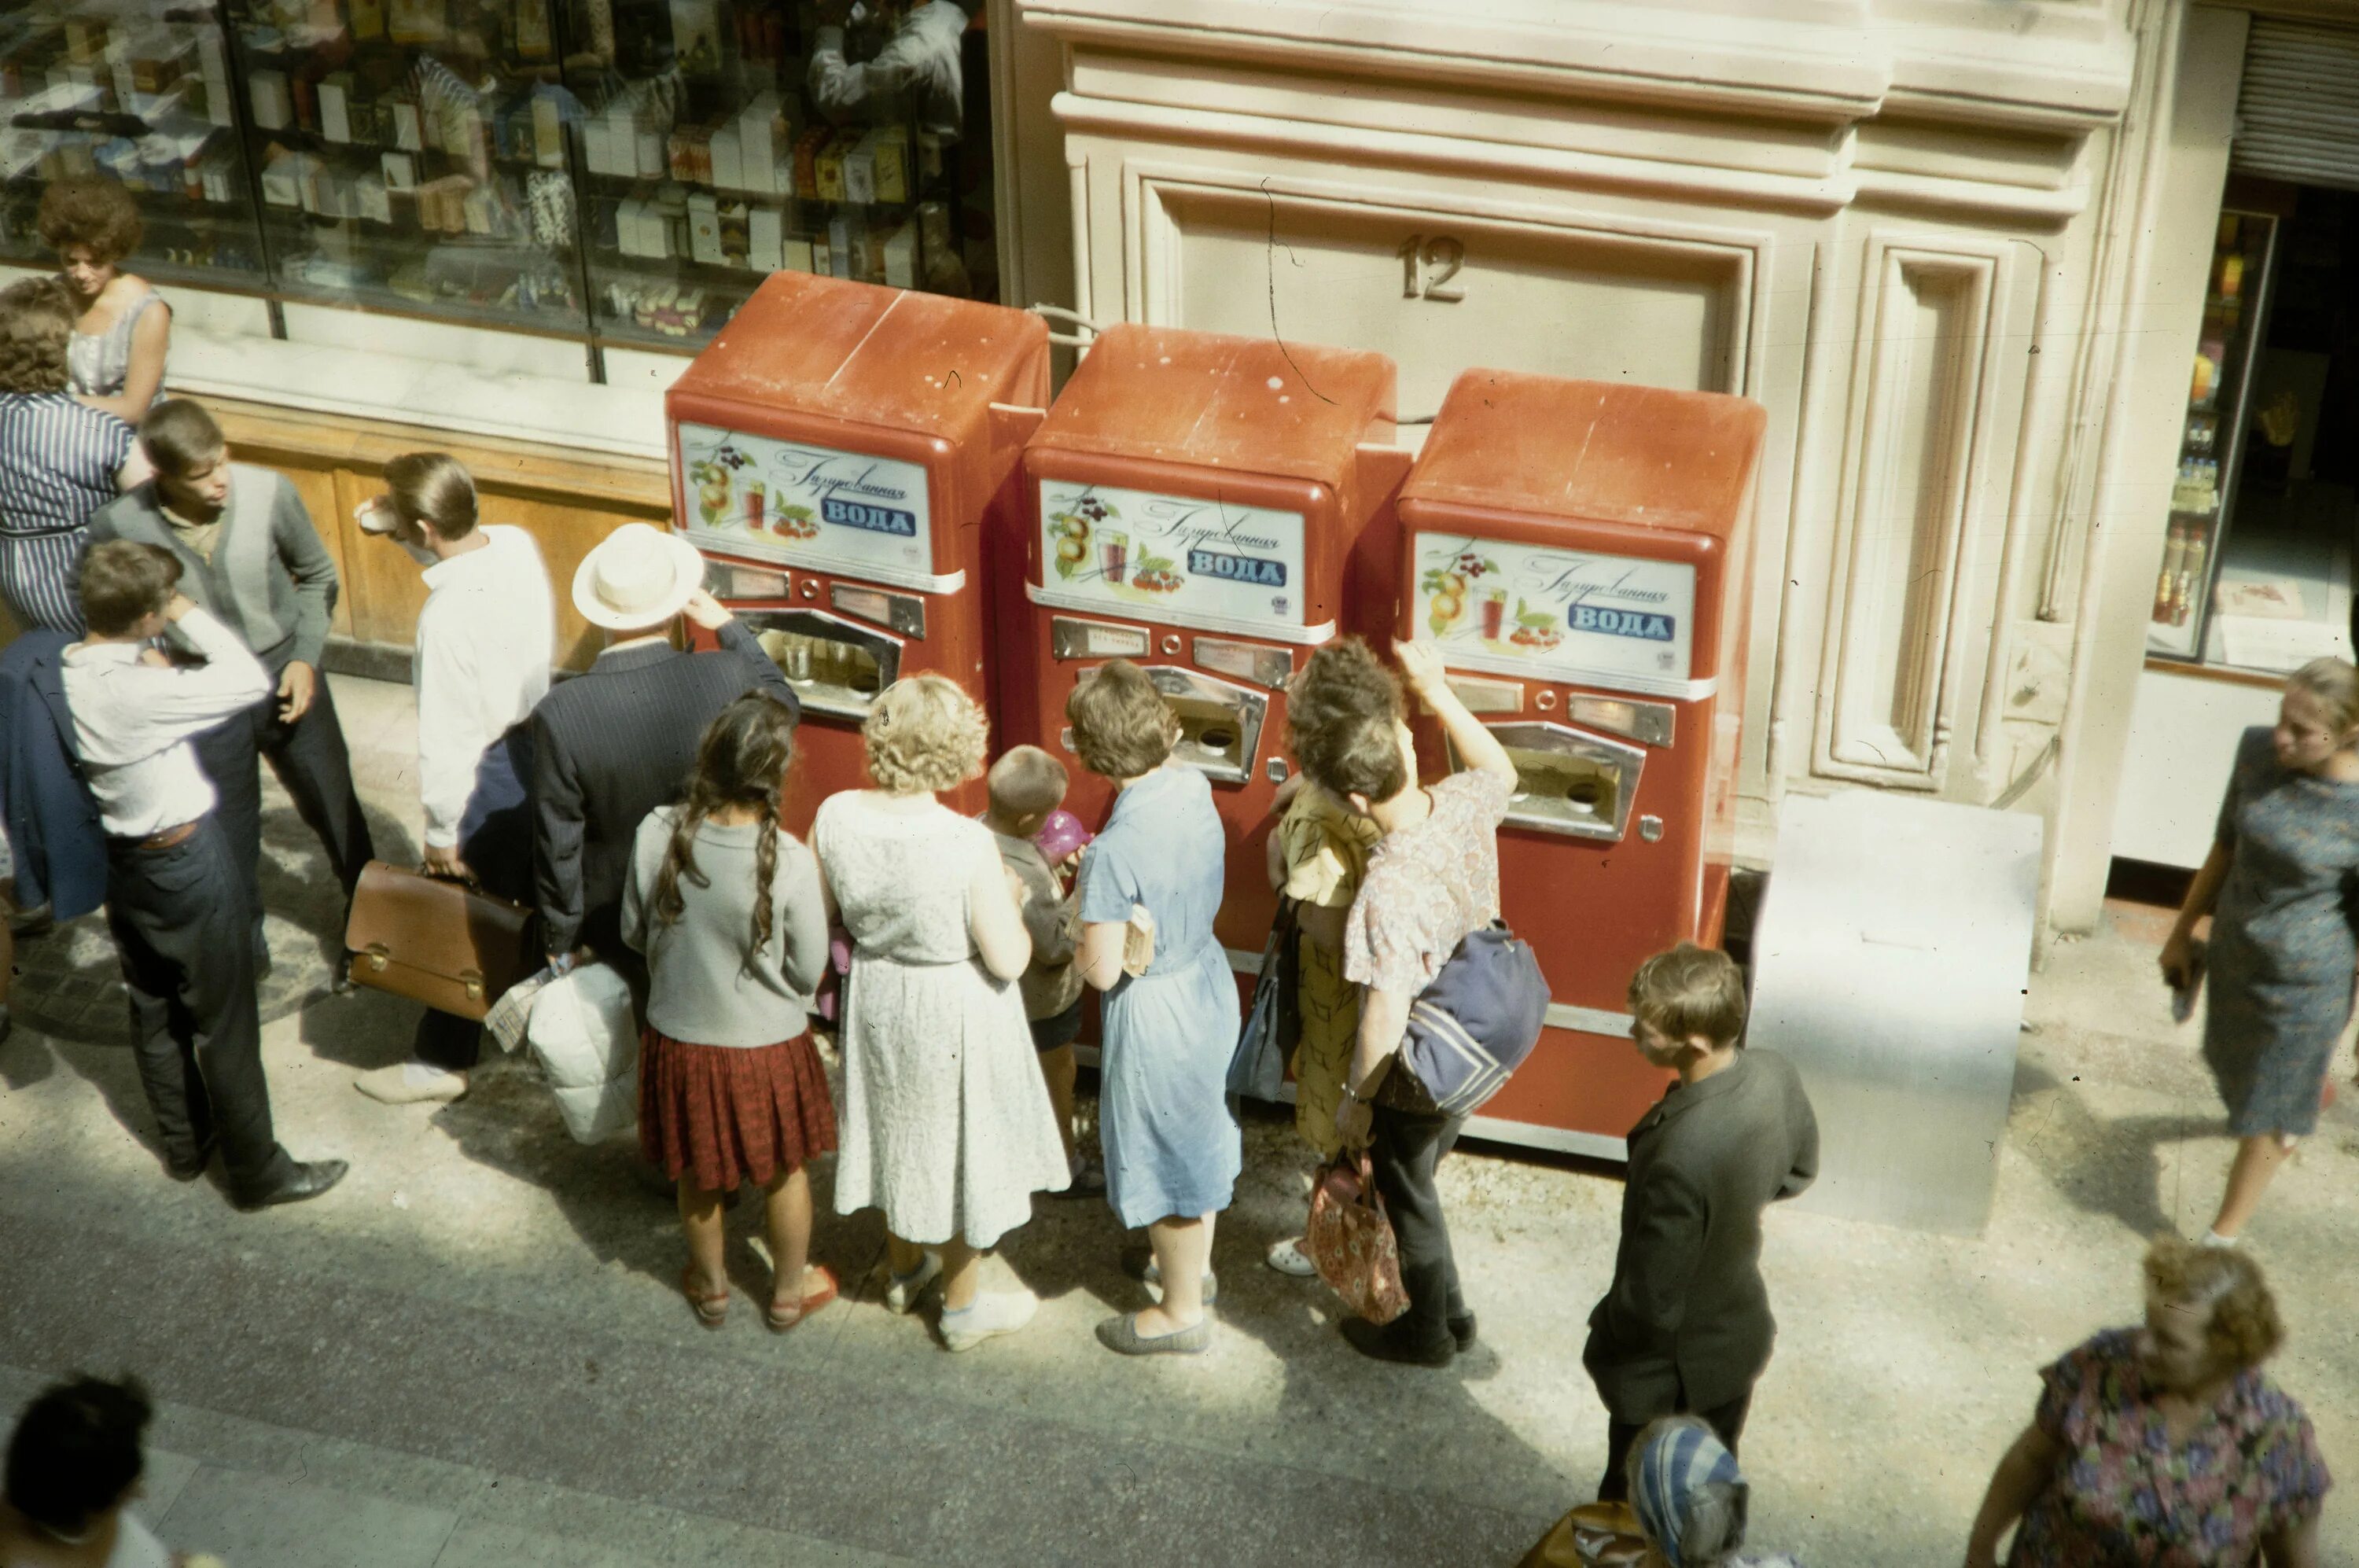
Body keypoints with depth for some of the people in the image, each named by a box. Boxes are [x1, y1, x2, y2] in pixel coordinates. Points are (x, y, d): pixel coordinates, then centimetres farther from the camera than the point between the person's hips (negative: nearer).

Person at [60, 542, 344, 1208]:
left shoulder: (65, 674, -8)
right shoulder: (136, 692, -32)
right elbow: (250, 680, -29)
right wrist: (191, 616, -19)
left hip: (122, 863, 8)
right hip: (187, 865, -8)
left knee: (153, 1012, 23)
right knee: (225, 1024, 7)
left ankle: (186, 1142, 41)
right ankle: (257, 1171, 20)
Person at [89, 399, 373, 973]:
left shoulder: (269, 493, -20)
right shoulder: (118, 525, -22)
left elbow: (318, 575, -1)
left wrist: (306, 657, -9)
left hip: (286, 682, 1)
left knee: (335, 811, 18)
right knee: (228, 838, 17)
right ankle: (243, 949, 42)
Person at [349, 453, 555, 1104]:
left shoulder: (448, 615, -33)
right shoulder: (516, 543, -12)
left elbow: (447, 737, -25)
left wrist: (443, 833, -14)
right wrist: (398, 531, -1)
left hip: (490, 770, -7)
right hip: (535, 739, 8)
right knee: (532, 888, 27)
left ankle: (442, 1060, 26)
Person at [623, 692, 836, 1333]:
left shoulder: (658, 834, -20)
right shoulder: (790, 861, -28)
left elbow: (633, 931, -4)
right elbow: (809, 971, -16)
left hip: (679, 1039, 3)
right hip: (766, 1046, -2)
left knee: (697, 1173, 25)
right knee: (786, 1171, 23)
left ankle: (709, 1284, 46)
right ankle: (790, 1289, 42)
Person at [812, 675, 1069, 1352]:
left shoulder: (835, 817, -18)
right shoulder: (968, 845, -31)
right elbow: (1008, 959, -23)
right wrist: (1008, 901, -5)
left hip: (875, 996, 5)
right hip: (956, 1013, -5)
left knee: (898, 1126, 27)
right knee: (961, 1144, 16)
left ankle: (903, 1268, 50)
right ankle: (963, 1305, 35)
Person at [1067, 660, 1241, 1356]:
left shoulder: (1114, 853, -32)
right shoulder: (1194, 788, -10)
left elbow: (1103, 971, -25)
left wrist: (1073, 919, -8)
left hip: (1154, 1010, -8)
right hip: (1208, 978, 8)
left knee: (1163, 1156, 12)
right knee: (1198, 1134, 27)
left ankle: (1182, 1312, 31)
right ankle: (1196, 1267, 49)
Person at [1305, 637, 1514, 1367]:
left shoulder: (1387, 892, -37)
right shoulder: (1464, 806, -17)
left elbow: (1386, 1018, -29)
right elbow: (1501, 769, 10)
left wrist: (1354, 1099, -13)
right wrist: (1437, 690, 5)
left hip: (1416, 1079, -7)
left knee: (1408, 1198, 19)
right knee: (1414, 1182, 31)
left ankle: (1429, 1332, 41)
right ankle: (1449, 1310, 50)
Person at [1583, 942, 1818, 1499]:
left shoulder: (1681, 1156, -41)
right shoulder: (1775, 1074, -18)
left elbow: (1651, 1300, -28)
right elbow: (1799, 1170, 5)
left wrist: (1604, 1329, -9)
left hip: (1672, 1370, -7)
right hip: (1741, 1335, 7)